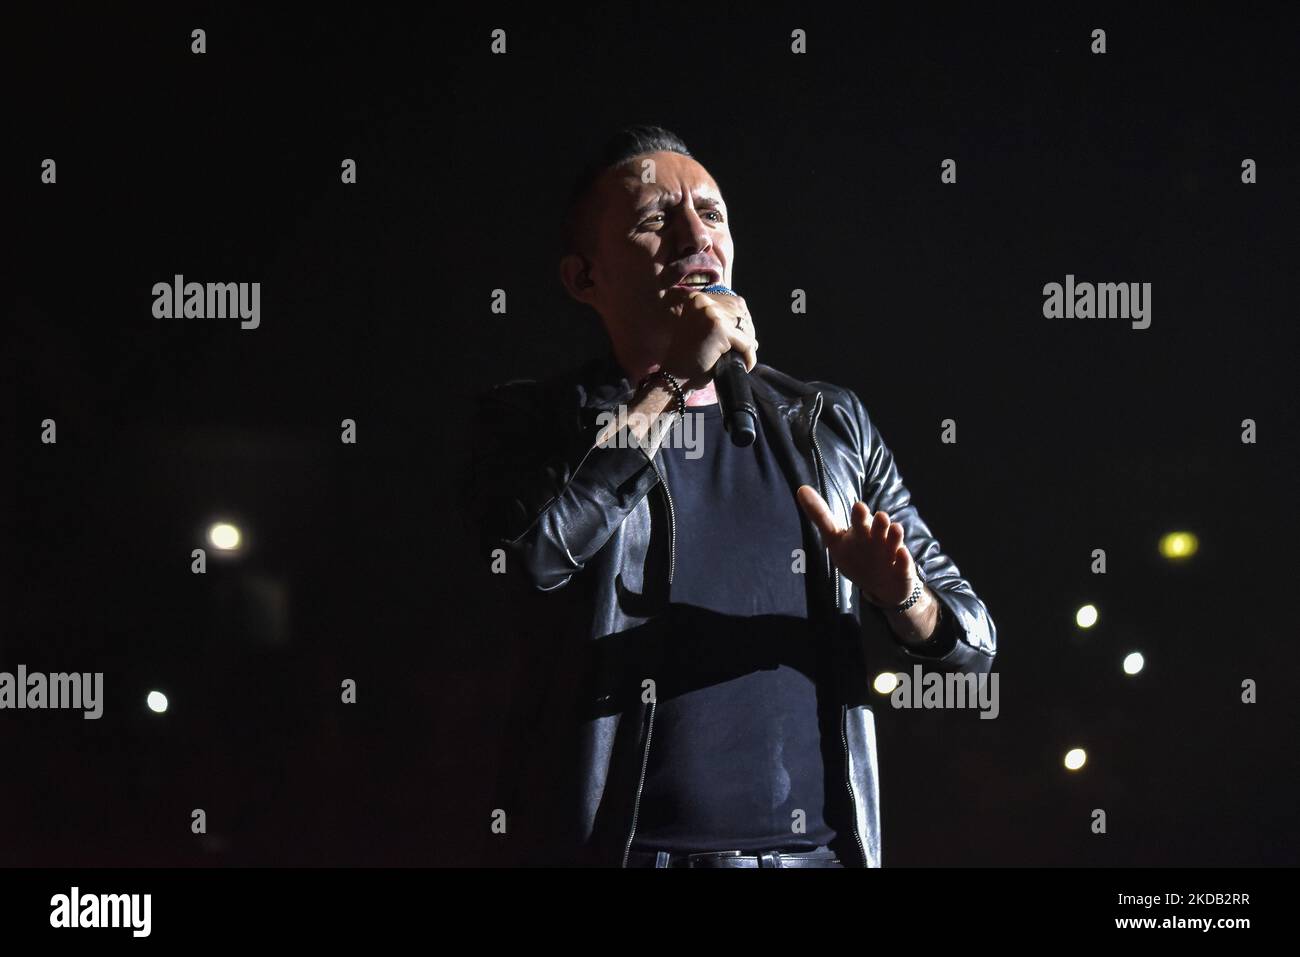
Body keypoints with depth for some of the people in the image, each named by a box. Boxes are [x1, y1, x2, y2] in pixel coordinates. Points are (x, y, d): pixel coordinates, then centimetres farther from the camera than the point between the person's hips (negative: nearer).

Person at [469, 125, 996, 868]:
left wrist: (899, 596, -11)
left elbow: (973, 639, 12)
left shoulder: (831, 424, 12)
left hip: (818, 847, 3)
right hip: (618, 847, -3)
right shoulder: (534, 420, 3)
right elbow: (528, 557, -19)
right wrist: (673, 378, -14)